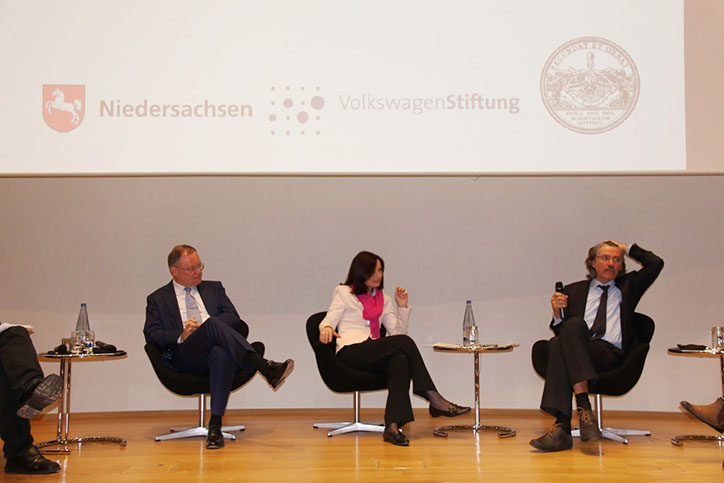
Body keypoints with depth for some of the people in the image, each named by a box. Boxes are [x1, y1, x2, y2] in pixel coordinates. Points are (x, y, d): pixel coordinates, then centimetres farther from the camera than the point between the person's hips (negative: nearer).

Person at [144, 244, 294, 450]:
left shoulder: (214, 288, 26)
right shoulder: (157, 299, 20)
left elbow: (234, 318, 11)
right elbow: (151, 334, 5)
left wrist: (202, 328, -5)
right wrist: (181, 336, -14)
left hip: (218, 351, 2)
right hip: (185, 357, -2)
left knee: (222, 355, -39)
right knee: (213, 323, -34)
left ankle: (215, 425, -39)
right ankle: (265, 367, -44)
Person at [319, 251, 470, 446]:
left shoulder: (383, 298, 25)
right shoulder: (343, 292, 12)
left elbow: (398, 331, 19)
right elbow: (328, 321, 1)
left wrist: (402, 307, 6)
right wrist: (327, 328, -22)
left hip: (375, 357, 4)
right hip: (351, 353, -4)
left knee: (400, 360, -34)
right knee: (404, 342, -27)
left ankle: (393, 426, -46)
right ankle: (434, 399, -23)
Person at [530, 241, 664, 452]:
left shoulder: (627, 286, 26)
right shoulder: (574, 291, 24)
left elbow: (655, 264, 11)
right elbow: (560, 332, 18)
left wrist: (627, 248, 21)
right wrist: (557, 312, -3)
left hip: (612, 354, -1)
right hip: (577, 353, 2)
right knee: (556, 343, -35)